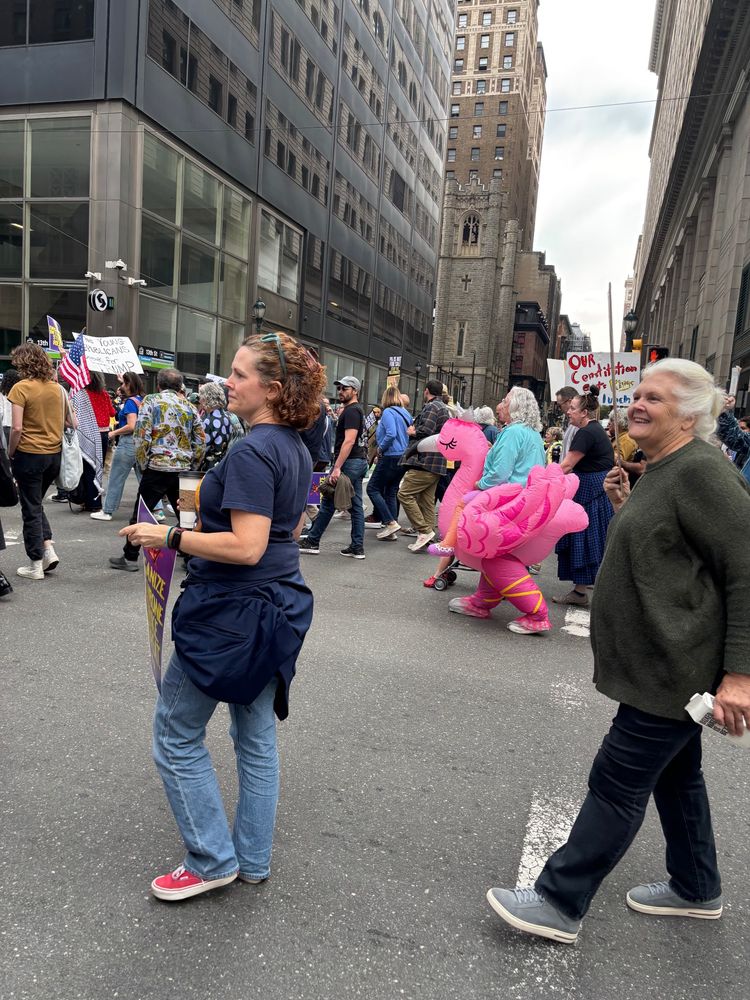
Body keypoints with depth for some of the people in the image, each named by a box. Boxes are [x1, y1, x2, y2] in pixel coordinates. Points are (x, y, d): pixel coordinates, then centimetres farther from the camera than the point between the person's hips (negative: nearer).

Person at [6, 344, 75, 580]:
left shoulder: (21, 387, -12)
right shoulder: (57, 388, 3)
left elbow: (17, 428, -16)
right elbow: (72, 423, 9)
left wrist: (10, 453, -3)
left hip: (29, 455, -5)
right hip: (54, 454, 5)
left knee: (31, 509, 5)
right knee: (36, 504, 23)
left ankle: (35, 565, 11)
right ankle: (48, 549, 12)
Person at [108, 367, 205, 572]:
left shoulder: (151, 401, 0)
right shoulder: (190, 406, 10)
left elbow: (141, 435, -9)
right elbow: (201, 440, 8)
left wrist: (143, 463, 0)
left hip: (157, 466, -3)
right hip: (183, 469, 4)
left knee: (140, 514, 6)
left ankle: (130, 557, 13)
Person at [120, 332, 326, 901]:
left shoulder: (252, 453, -21)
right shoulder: (296, 449, 8)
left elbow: (246, 548, -26)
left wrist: (169, 537, -18)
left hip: (235, 610, -9)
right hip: (280, 604, 10)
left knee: (177, 735, 10)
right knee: (256, 736, 19)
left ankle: (213, 861, 22)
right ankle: (253, 861, 34)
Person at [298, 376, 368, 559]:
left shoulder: (351, 411, -12)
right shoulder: (357, 410, 19)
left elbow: (349, 441, -22)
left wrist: (337, 468, -25)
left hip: (349, 462, -10)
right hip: (360, 462, 10)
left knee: (328, 502, -2)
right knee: (356, 506, 7)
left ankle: (312, 541, 5)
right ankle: (357, 547, 8)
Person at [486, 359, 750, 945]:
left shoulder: (701, 472, -20)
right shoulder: (662, 471, 12)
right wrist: (624, 508, 5)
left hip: (673, 668, -10)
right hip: (663, 663, 10)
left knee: (618, 782, 0)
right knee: (675, 772, 22)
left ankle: (561, 903, 14)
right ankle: (697, 890, 41)